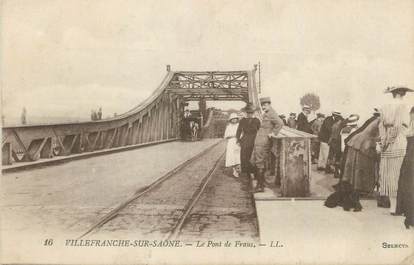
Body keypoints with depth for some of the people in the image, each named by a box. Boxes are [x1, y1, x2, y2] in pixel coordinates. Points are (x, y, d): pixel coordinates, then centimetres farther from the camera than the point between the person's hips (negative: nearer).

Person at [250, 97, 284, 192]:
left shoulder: (271, 114, -15)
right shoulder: (265, 114, 17)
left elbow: (280, 123, -30)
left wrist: (273, 133, -21)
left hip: (263, 142, -10)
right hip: (259, 141, 10)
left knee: (259, 163, -6)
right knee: (254, 161, 15)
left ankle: (260, 186, 1)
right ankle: (260, 183, 24)